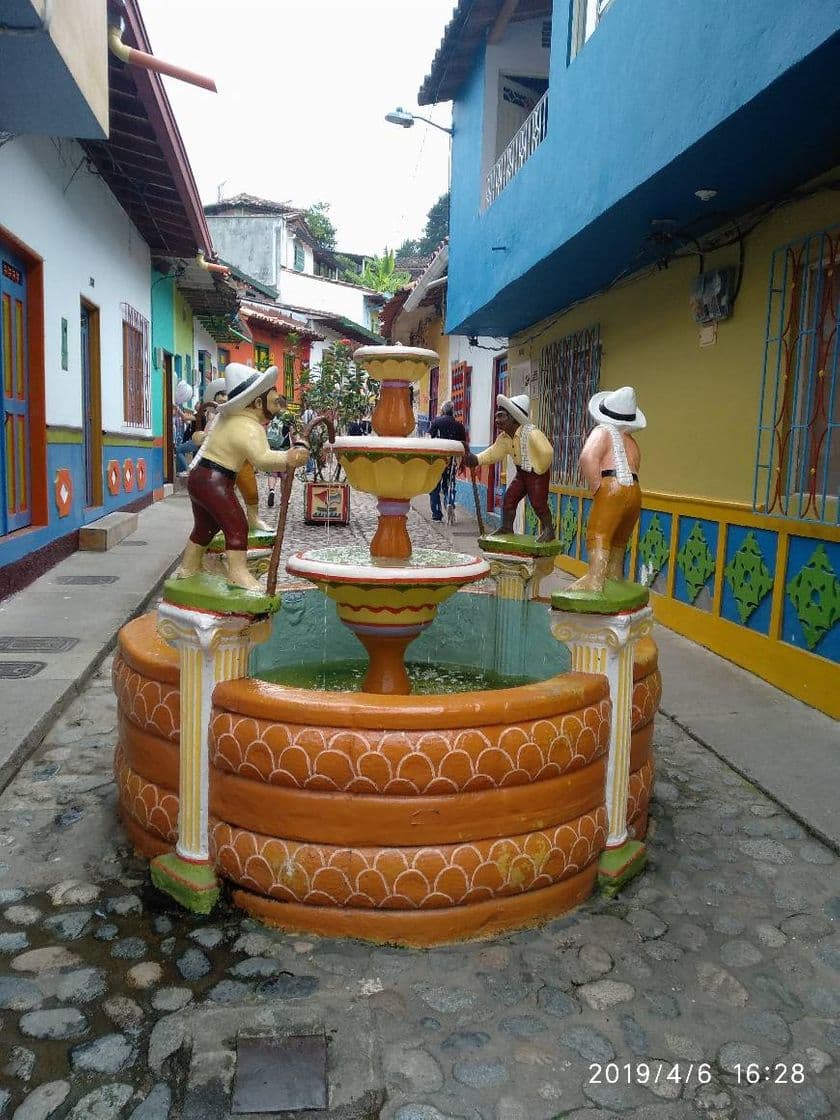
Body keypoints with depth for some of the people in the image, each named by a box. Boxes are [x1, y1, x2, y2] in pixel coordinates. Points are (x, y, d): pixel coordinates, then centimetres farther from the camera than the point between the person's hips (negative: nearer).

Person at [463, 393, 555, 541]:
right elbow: (493, 454, 1)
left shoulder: (531, 432, -26)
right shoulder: (504, 438, 0)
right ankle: (507, 527, 19)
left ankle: (549, 530, 6)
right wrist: (476, 459, -16)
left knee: (538, 502, -10)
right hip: (521, 473, 8)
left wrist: (539, 470, -18)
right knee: (509, 498, 5)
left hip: (536, 474, -8)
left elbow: (547, 452, -29)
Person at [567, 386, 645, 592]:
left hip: (612, 487, -7)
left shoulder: (603, 431, 3)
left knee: (598, 536, -16)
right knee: (618, 543, 17)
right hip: (634, 492, 8)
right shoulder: (632, 442, 24)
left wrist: (596, 488, -10)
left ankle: (594, 580, -30)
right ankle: (615, 580, 24)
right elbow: (631, 470, 17)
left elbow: (588, 458, -15)